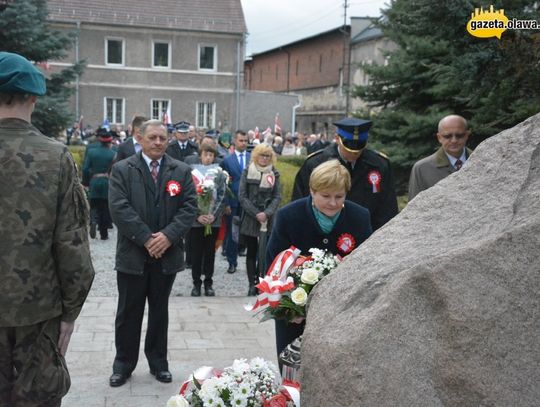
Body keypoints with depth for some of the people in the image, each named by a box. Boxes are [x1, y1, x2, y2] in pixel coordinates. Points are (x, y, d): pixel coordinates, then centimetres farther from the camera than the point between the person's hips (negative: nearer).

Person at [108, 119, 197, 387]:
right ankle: (123, 364, 23)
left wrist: (168, 236, -16)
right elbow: (119, 208, -11)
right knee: (129, 312, 9)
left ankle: (158, 362, 27)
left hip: (167, 254, 2)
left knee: (159, 311, 14)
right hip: (133, 254, -1)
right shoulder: (122, 170, -2)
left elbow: (189, 207, -3)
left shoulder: (181, 171, 4)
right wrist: (146, 238, -17)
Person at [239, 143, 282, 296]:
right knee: (251, 252, 4)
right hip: (249, 218, 0)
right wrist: (256, 214, -11)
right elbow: (242, 196, -2)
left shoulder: (274, 174, 6)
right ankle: (252, 284, 7)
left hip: (267, 220, 0)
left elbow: (277, 196, 1)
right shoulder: (247, 172, 3)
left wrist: (267, 213, -14)